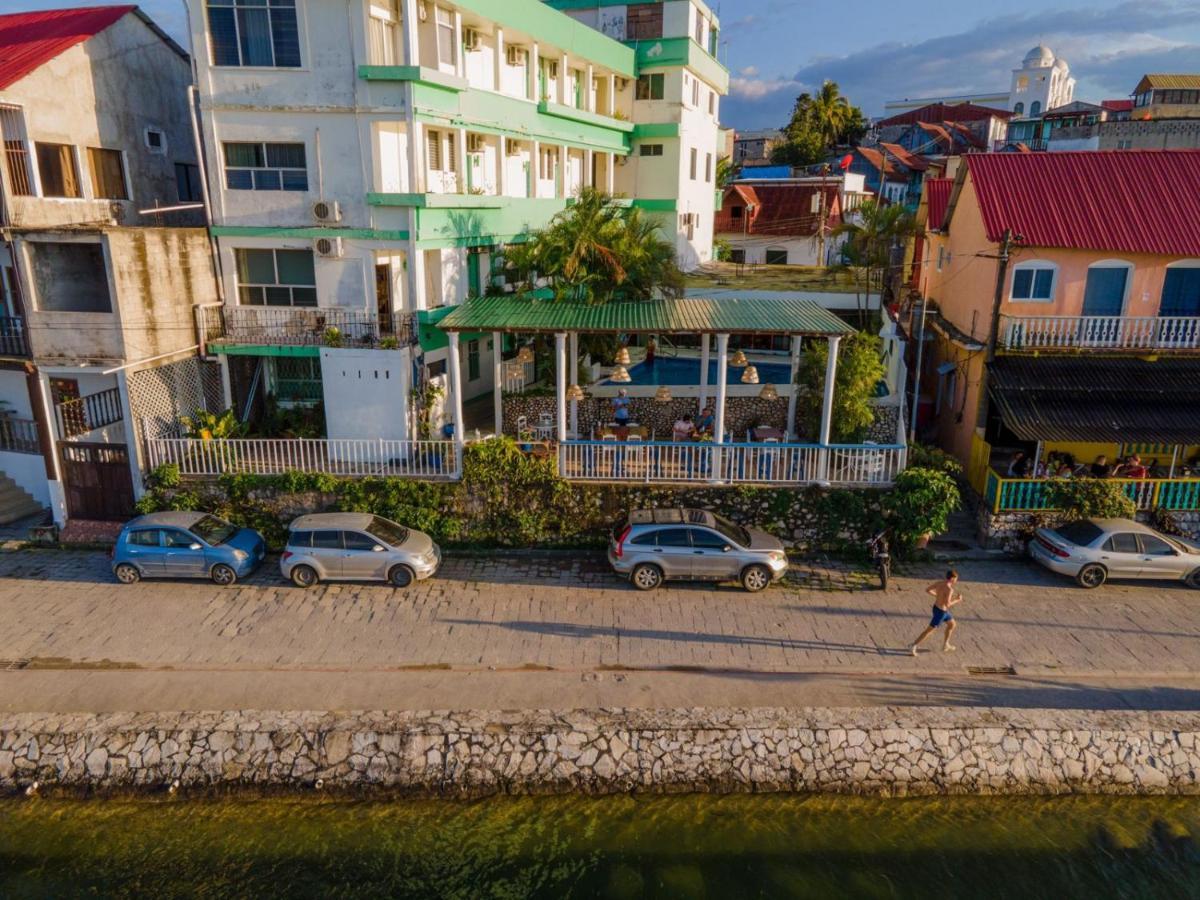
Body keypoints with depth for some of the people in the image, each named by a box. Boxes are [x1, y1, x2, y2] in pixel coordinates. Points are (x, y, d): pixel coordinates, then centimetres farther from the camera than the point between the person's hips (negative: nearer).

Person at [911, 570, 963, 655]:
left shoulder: (939, 583, -4)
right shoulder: (949, 589, -27)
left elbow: (927, 590, 5)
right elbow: (947, 604, -31)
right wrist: (957, 600, -15)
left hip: (936, 607, 9)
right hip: (941, 612, -9)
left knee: (952, 624, 26)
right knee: (929, 630, 2)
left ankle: (945, 645, 37)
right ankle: (913, 646, 6)